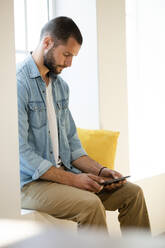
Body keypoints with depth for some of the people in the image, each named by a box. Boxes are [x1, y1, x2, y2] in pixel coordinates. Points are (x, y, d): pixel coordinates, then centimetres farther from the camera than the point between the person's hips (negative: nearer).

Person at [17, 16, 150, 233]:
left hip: (64, 172, 8)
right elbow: (21, 151, -19)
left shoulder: (60, 85, 13)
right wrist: (72, 179, -20)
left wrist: (100, 170, 0)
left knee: (132, 192, -6)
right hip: (31, 182, -8)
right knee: (90, 204, -31)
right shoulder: (19, 83, -14)